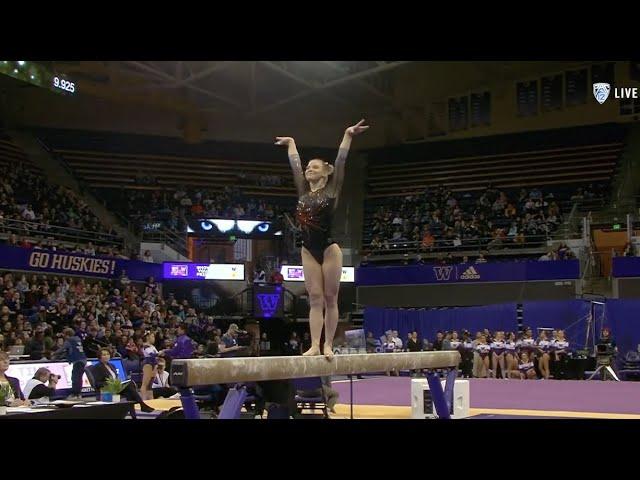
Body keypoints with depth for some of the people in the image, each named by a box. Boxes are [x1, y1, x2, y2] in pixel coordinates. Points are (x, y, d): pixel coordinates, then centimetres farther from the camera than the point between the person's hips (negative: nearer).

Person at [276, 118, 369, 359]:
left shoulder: (331, 190, -1)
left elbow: (341, 160, -6)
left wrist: (348, 134, -9)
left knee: (330, 298, 0)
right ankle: (315, 345, -1)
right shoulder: (303, 191, 10)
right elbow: (295, 163, 19)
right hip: (308, 251, 5)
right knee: (315, 298, 2)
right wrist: (291, 143, 28)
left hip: (329, 249, -5)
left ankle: (328, 345, 2)